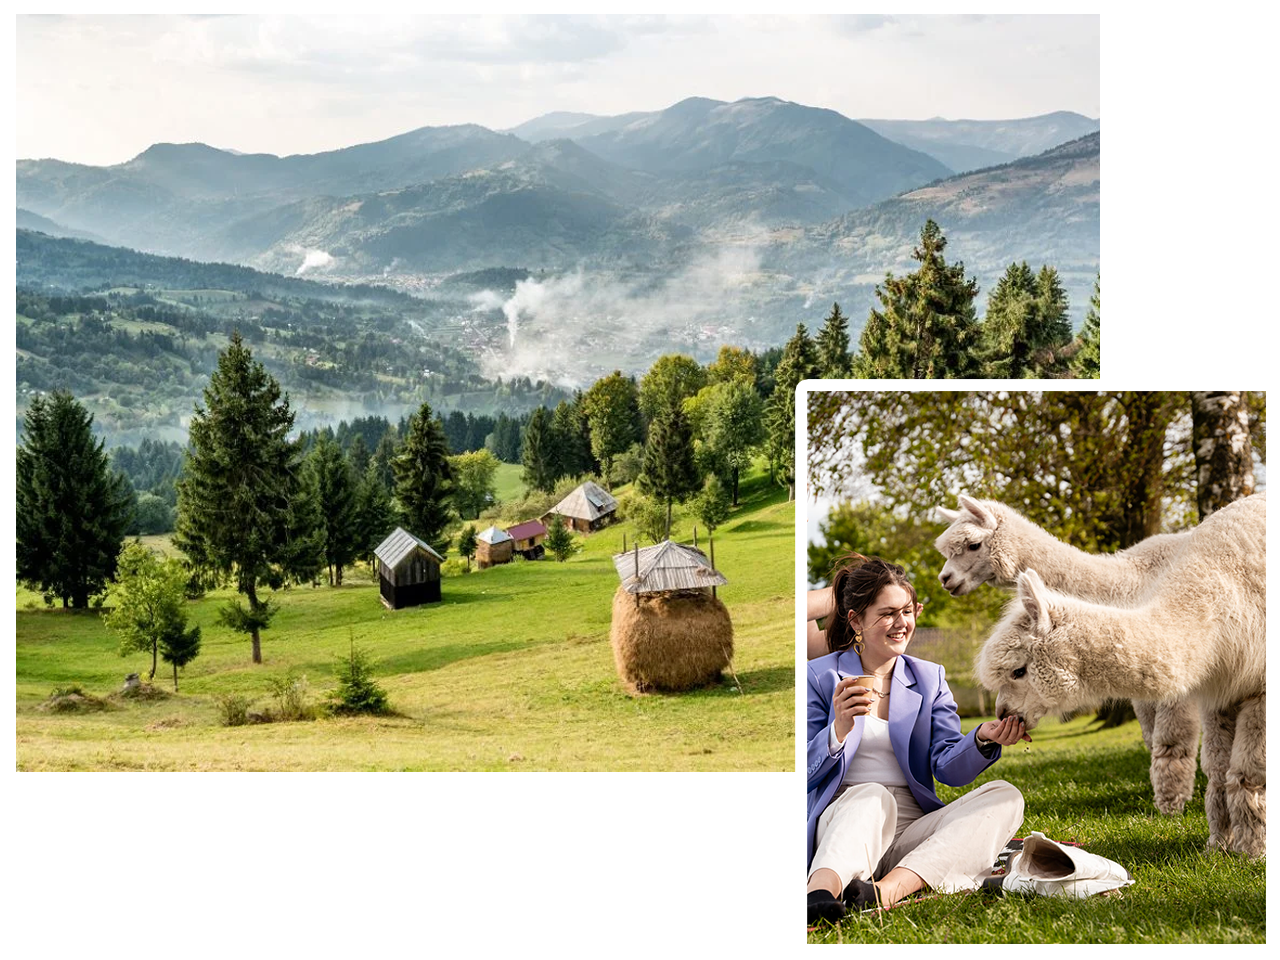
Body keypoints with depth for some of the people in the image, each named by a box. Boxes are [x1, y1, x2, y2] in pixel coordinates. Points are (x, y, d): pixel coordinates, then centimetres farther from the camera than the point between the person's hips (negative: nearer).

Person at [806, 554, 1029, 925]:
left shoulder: (929, 677, 18)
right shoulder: (821, 676, 7)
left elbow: (949, 768, 5)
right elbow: (806, 773, 1)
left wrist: (983, 739, -16)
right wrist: (840, 730, -18)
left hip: (913, 832, 4)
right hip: (840, 821, -4)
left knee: (1005, 796, -21)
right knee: (872, 796, -36)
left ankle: (889, 890, -43)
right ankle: (821, 892, -67)